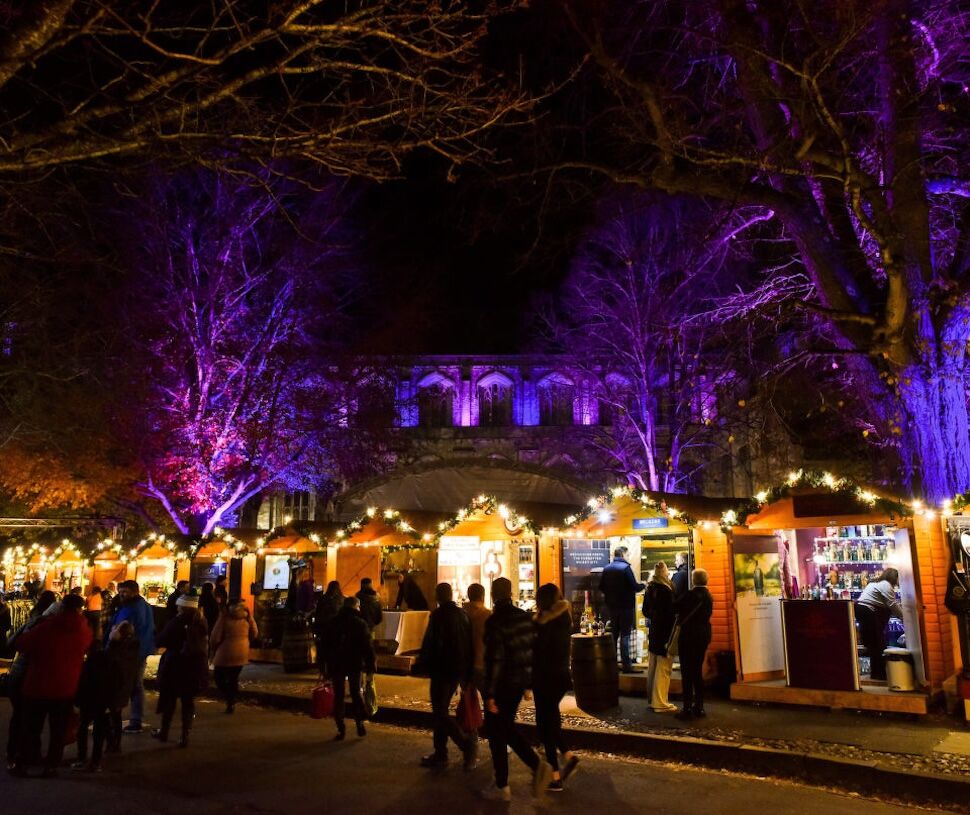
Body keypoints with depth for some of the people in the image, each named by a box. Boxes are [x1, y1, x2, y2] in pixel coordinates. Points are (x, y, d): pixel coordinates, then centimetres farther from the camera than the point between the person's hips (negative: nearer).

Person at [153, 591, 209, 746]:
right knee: (188, 701, 11)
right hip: (196, 668, 4)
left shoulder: (176, 623, -15)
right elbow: (206, 645, 8)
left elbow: (160, 642, -10)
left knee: (169, 699, 14)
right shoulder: (202, 623, -1)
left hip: (175, 666, -3)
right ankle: (185, 736, 11)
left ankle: (164, 732, 26)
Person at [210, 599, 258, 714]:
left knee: (219, 677, 11)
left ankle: (229, 700, -4)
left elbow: (215, 637, -13)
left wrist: (213, 649, 5)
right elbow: (254, 634, 6)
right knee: (233, 678, 17)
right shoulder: (247, 616, -1)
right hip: (242, 654, 5)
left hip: (226, 654, -5)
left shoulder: (225, 616, -15)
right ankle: (231, 703, 17)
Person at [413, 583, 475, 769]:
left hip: (442, 670, -8)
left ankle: (466, 743, -19)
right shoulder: (462, 614, 8)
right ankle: (440, 754, 20)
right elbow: (469, 643, 13)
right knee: (441, 711, 17)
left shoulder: (438, 615, -14)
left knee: (439, 713, -3)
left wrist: (420, 666, -5)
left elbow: (429, 643, -17)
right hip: (459, 669, 8)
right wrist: (467, 673, 20)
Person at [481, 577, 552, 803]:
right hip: (521, 681, 7)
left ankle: (502, 787, 17)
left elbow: (494, 659, -22)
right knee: (507, 727, 22)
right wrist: (528, 682, 18)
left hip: (502, 684, -7)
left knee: (496, 733, 9)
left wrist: (490, 694, -17)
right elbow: (532, 648, 8)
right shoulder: (525, 617, 2)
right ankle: (537, 765, 8)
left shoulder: (495, 622, -18)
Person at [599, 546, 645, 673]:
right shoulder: (625, 567, -14)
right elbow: (634, 587, -17)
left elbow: (601, 587, 7)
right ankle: (626, 665, -3)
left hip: (612, 606, 6)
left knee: (613, 634, 16)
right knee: (625, 635, -3)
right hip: (626, 606, -6)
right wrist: (643, 585, 2)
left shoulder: (607, 568, 5)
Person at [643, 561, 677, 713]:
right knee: (663, 668, -1)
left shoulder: (650, 588, 5)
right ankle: (660, 703, 3)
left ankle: (652, 699, 24)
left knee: (652, 667, 14)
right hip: (665, 632, -8)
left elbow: (645, 611, 12)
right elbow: (671, 611, -18)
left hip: (654, 631, 8)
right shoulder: (666, 588, -18)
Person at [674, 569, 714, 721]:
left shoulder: (691, 594, -16)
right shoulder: (708, 596, 6)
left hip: (689, 636, -7)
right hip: (703, 635, 7)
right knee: (698, 671, 15)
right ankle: (699, 707, 20)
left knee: (687, 673, -2)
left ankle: (687, 709, -1)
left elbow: (675, 607, -13)